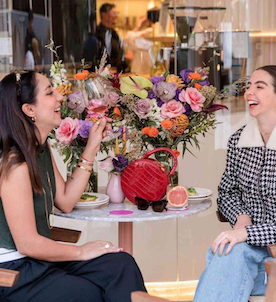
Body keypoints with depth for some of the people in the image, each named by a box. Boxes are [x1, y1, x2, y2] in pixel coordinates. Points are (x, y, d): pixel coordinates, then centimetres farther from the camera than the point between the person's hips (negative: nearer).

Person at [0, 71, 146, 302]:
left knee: (122, 264, -7)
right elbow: (27, 244, -23)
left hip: (40, 259, 8)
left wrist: (92, 148, 6)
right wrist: (81, 252, -11)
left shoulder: (42, 149, 6)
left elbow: (65, 202, 9)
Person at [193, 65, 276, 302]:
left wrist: (248, 232, -24)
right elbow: (226, 193, 16)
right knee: (231, 253, -30)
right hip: (248, 244, 4)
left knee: (235, 252, -32)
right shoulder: (238, 141, 4)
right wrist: (241, 217, -5)